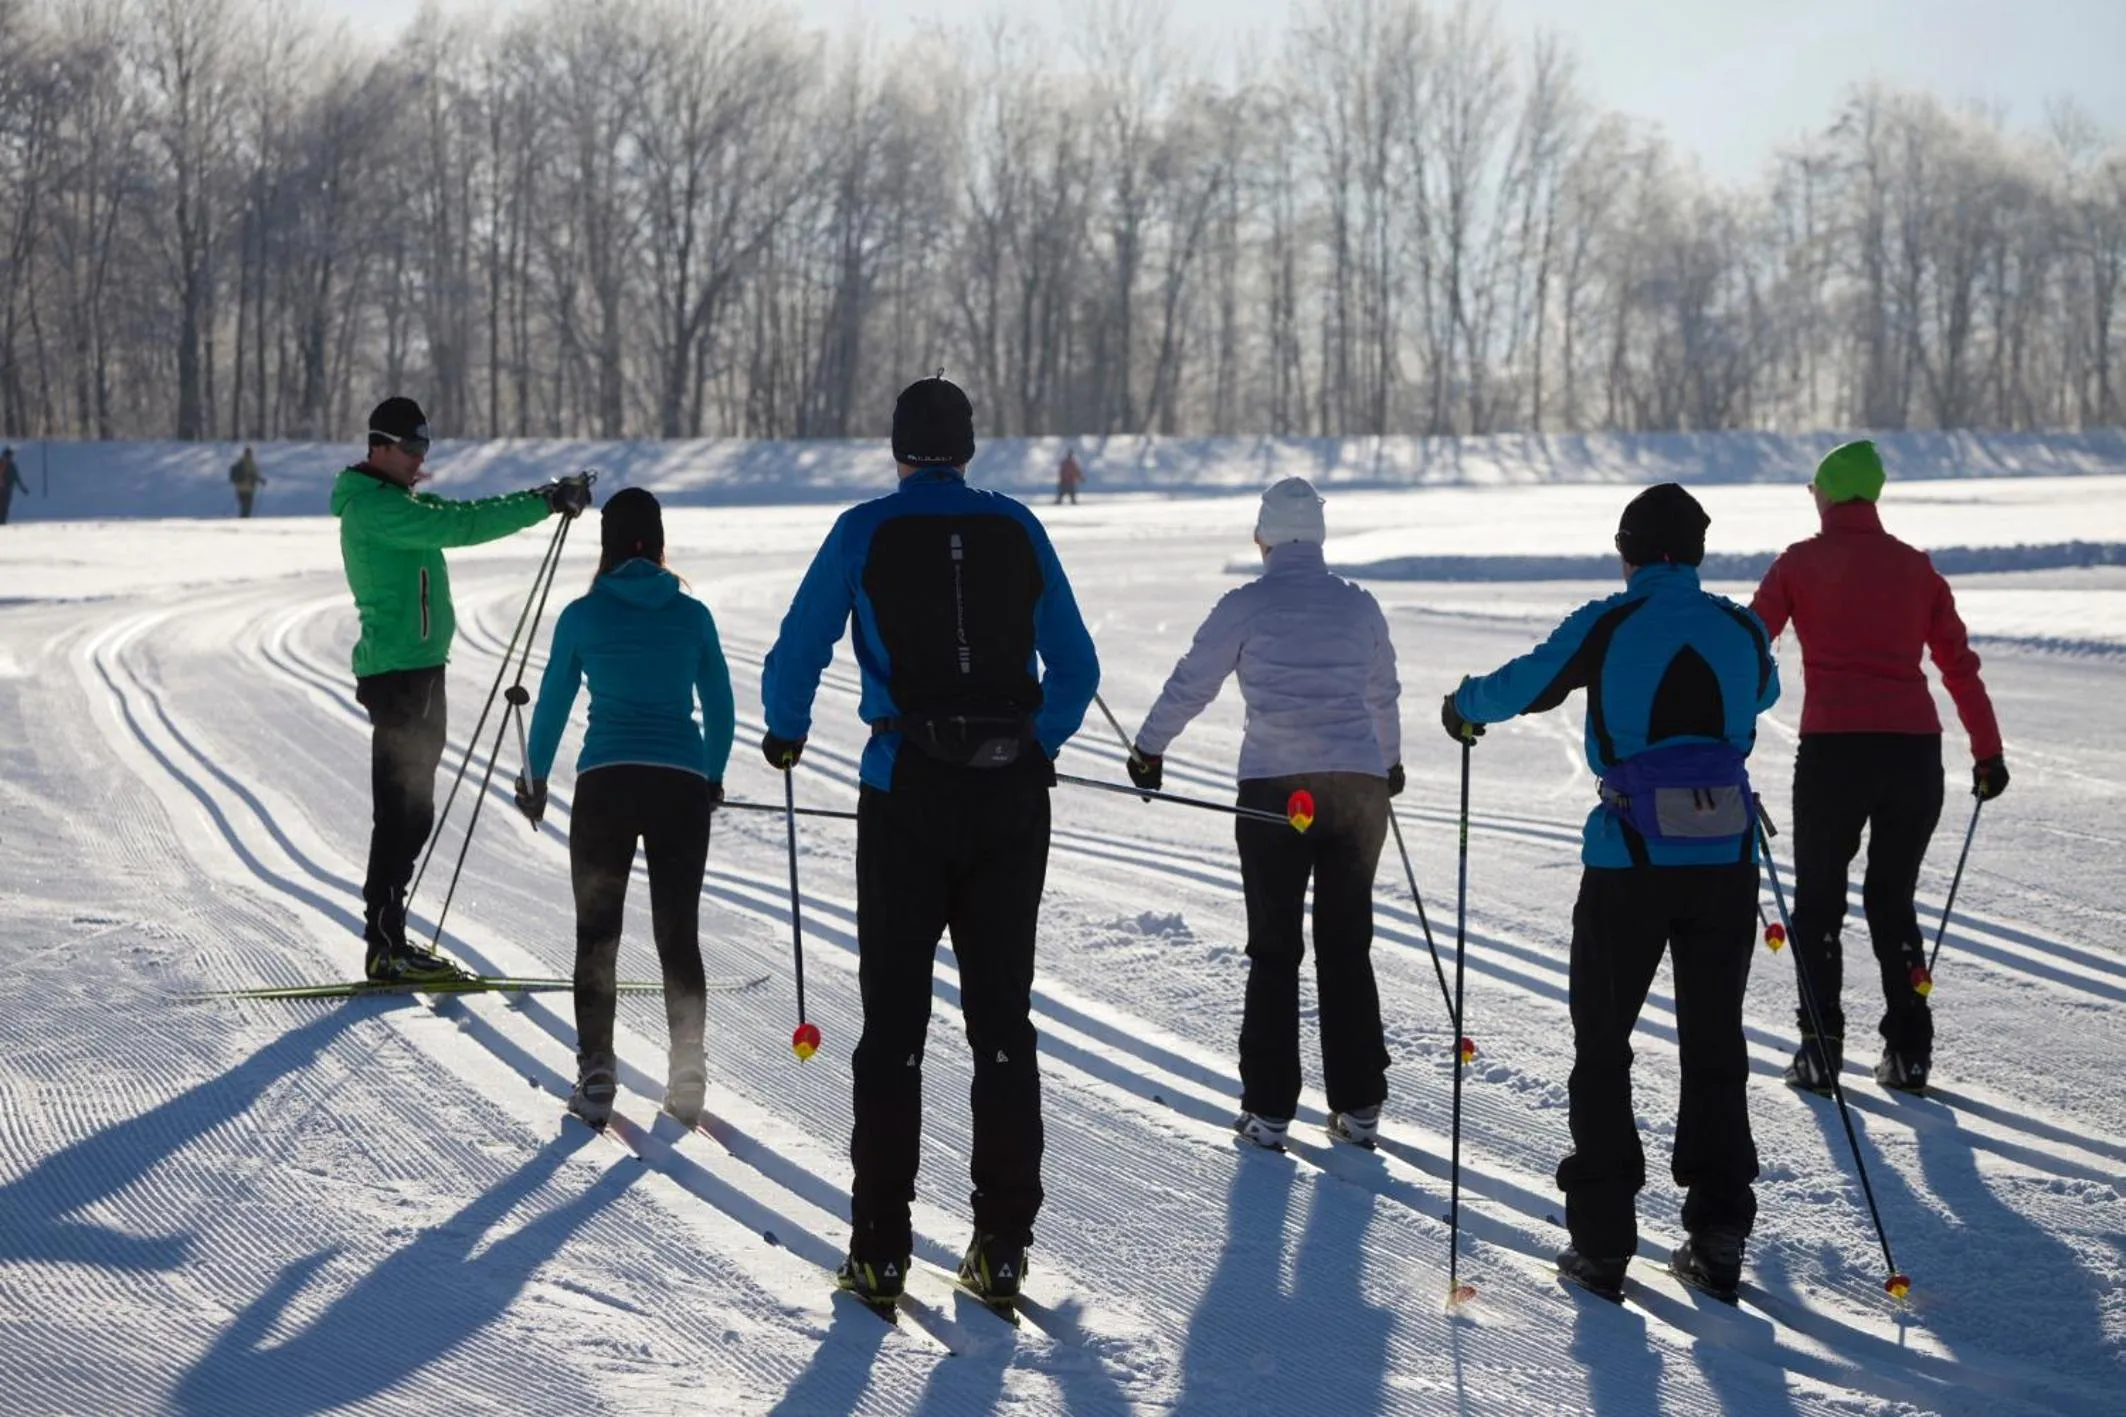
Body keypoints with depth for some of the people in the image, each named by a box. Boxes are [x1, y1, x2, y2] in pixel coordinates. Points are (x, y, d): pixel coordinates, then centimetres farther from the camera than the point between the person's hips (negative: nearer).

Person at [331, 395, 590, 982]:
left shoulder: (399, 502, 19)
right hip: (398, 673, -10)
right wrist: (545, 504, -19)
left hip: (418, 669, 11)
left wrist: (546, 497, 2)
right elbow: (460, 526, -22)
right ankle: (385, 947, -8)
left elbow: (461, 516, 15)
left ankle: (388, 937, 18)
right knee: (402, 812, -9)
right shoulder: (373, 508, -14)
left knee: (411, 811, 13)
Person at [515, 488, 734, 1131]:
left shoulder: (583, 616, 2)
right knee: (679, 933, 8)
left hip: (605, 782, -1)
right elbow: (720, 706, 11)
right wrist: (714, 777, 28)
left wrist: (534, 778, 24)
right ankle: (687, 1073, 3)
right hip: (681, 783, 1)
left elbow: (553, 704, 9)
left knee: (597, 933, 7)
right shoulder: (692, 614, 6)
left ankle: (596, 1074, 1)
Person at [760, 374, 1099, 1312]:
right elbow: (1075, 668, 10)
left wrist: (786, 737, 19)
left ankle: (881, 1248, 3)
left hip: (906, 799, -2)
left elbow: (796, 656, 0)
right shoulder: (1016, 530, 6)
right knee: (1003, 1019, 9)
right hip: (1011, 795, 2)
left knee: (893, 1023, 5)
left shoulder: (865, 533, -1)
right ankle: (1002, 1244, 7)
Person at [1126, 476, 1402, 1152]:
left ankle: (1269, 1109, 5)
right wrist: (1389, 762, 42)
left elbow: (1190, 683, 5)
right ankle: (1359, 1107, 11)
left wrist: (1148, 748, 22)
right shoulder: (1360, 605, 10)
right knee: (1348, 948, 11)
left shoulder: (1246, 605, -2)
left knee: (1274, 951, 5)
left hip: (1275, 787, -3)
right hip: (1358, 785, 3)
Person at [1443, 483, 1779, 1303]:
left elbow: (1520, 687, 7)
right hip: (1727, 866, 3)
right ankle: (1719, 1237, 13)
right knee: (1715, 1047, 14)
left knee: (1602, 1050, 10)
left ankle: (1602, 1242, 7)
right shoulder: (1742, 632, 3)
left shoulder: (1608, 627, -7)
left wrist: (1463, 704, 29)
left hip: (1629, 867, -3)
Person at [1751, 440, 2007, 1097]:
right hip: (1916, 748, 3)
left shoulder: (1801, 562, 5)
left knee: (1819, 901, 11)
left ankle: (1821, 1047, 4)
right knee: (1894, 899, 15)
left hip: (1833, 748, -3)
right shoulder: (1917, 567, 13)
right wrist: (1987, 752, 19)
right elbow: (1960, 664, 13)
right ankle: (1908, 1049, 9)